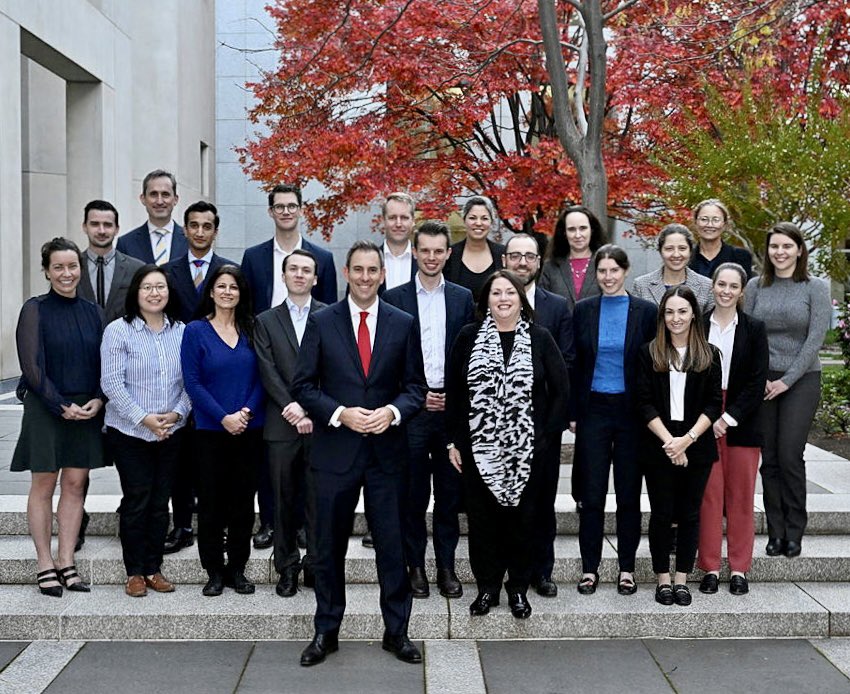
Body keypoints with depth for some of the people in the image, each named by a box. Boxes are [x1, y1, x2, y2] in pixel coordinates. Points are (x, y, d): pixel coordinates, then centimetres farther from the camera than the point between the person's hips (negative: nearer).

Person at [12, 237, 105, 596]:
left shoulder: (92, 312, 8)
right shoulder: (35, 310, -4)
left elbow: (105, 364, 9)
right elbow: (32, 366, -9)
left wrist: (98, 400, -7)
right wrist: (61, 405, -14)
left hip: (87, 409, 4)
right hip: (46, 409, -4)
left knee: (74, 484, 5)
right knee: (44, 484, 2)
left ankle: (66, 563, 13)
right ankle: (45, 565, 10)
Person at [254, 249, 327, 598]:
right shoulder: (266, 321, 10)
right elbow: (268, 372, 1)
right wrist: (292, 407, -12)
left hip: (321, 422, -1)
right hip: (282, 424, 1)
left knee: (318, 498, 3)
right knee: (284, 499, 7)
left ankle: (316, 564, 15)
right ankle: (287, 566, 18)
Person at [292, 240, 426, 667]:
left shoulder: (403, 324, 4)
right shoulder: (321, 323, 0)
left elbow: (415, 386, 6)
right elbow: (303, 385, -1)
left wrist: (393, 411, -14)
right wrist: (340, 414, -15)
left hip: (387, 449, 1)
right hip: (335, 449, 0)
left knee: (392, 543, 6)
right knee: (329, 546, 9)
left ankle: (396, 631, 20)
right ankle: (326, 632, 23)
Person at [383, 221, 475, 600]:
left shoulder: (463, 298, 7)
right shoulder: (395, 298, 1)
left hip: (452, 407, 2)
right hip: (411, 408, -2)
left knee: (450, 493, 7)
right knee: (412, 493, 4)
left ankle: (446, 566, 18)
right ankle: (416, 565, 15)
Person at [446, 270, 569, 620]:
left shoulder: (539, 338, -1)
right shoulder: (469, 337, 1)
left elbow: (561, 390, 2)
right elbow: (454, 391, 3)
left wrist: (545, 434, -3)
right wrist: (454, 441, 1)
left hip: (526, 448, 0)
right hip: (479, 447, 0)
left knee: (522, 517, 8)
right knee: (482, 517, 7)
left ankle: (518, 587, 23)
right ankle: (487, 586, 21)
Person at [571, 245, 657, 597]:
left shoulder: (646, 312, 0)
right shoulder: (583, 310, 4)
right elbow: (574, 364, 6)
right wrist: (573, 412, 2)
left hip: (631, 412, -1)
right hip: (593, 410, 1)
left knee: (629, 495, 7)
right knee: (591, 495, 2)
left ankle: (627, 568, 18)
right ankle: (590, 568, 13)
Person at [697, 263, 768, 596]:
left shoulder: (754, 329, 3)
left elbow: (757, 381, -2)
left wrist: (730, 417, -11)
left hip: (742, 423, 0)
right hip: (704, 423, 0)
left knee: (741, 497, 5)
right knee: (709, 496, 2)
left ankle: (739, 569, 15)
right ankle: (710, 567, 11)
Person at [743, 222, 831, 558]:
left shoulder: (815, 288, 0)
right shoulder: (755, 287, 7)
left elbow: (815, 338, -5)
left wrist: (787, 380, -10)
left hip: (801, 379, -2)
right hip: (761, 380, 2)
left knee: (790, 456, -7)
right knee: (769, 458, 2)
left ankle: (794, 533, 6)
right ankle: (775, 533, 11)